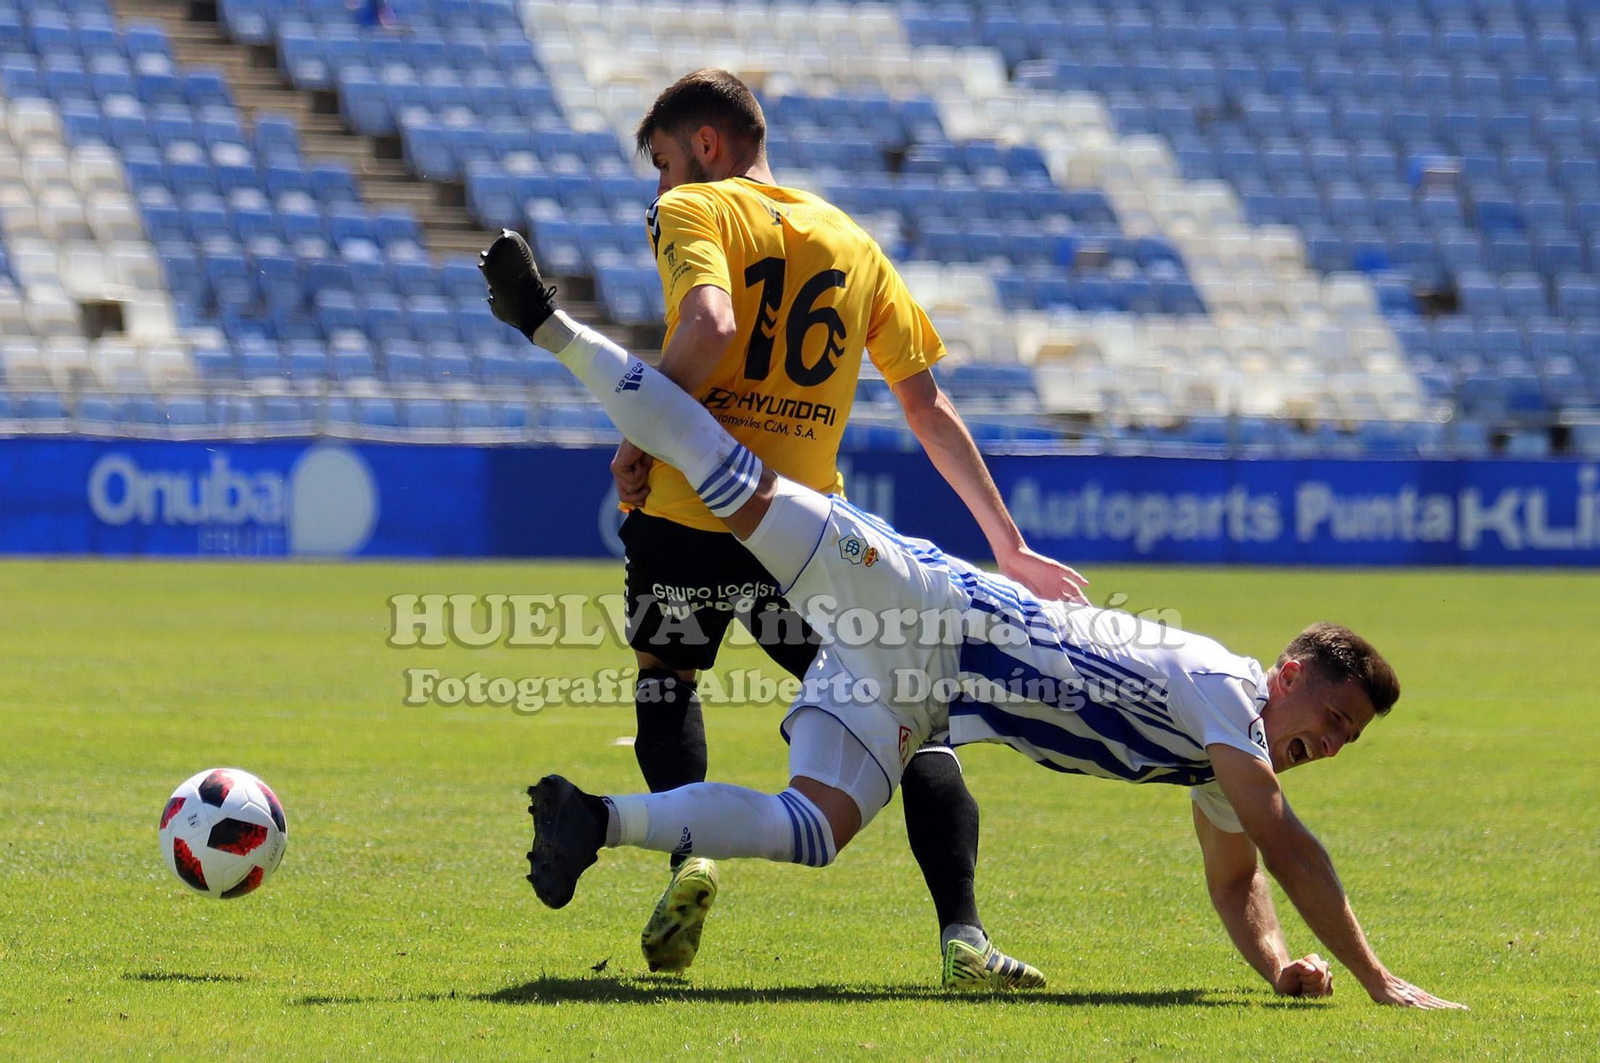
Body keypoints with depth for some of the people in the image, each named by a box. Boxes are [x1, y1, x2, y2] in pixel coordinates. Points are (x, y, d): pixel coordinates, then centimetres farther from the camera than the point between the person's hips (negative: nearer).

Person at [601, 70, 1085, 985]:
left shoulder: (694, 212, 3)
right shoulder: (853, 242, 18)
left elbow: (709, 327, -19)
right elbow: (930, 408, 18)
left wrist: (640, 438, -8)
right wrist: (1009, 546, 21)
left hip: (687, 508, -2)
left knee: (667, 679, 24)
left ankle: (689, 849, -1)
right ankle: (961, 932, -9)